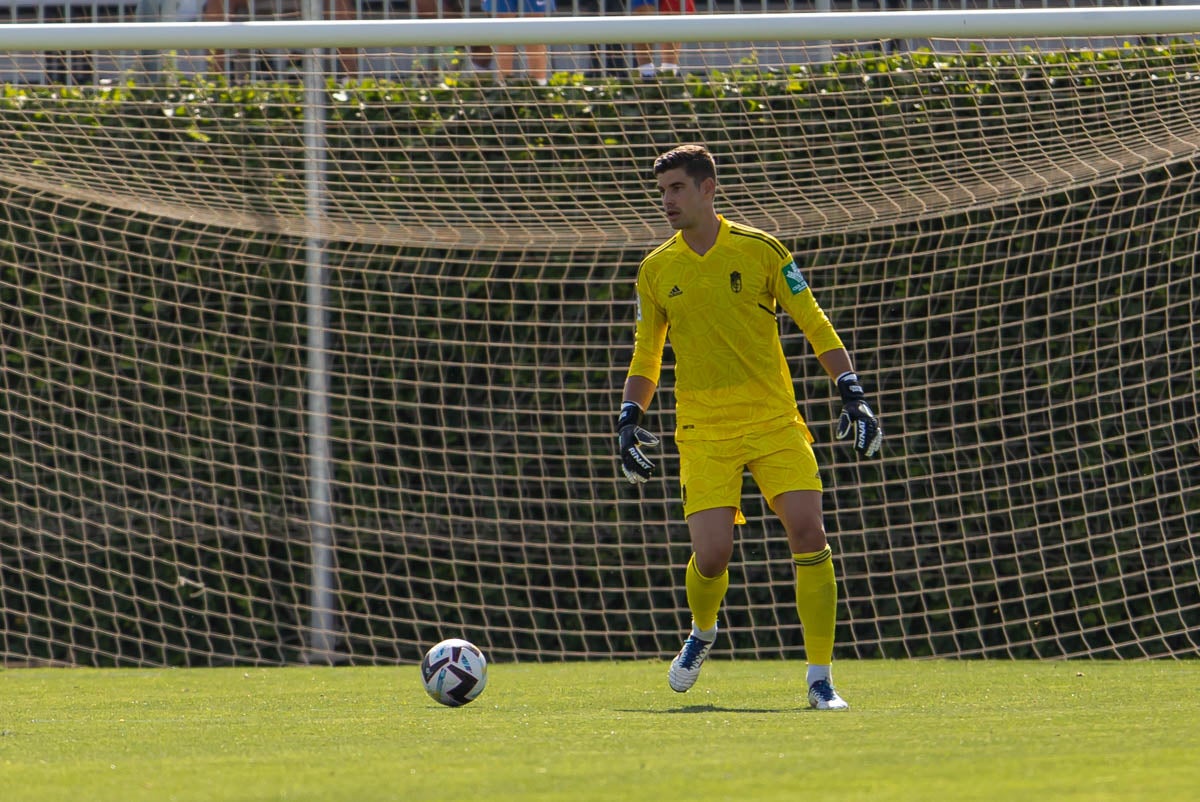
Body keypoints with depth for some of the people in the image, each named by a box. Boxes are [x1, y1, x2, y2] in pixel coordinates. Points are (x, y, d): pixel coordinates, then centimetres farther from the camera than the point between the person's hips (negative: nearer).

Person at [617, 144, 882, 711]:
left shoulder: (761, 251, 1)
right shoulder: (656, 270, 7)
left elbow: (815, 327, 5)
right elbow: (646, 357, 18)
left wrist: (852, 394, -3)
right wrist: (628, 421, 6)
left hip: (774, 420, -1)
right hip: (703, 432, 1)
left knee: (808, 534, -15)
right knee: (711, 554, -13)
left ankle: (820, 679, -5)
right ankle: (702, 632, 23)